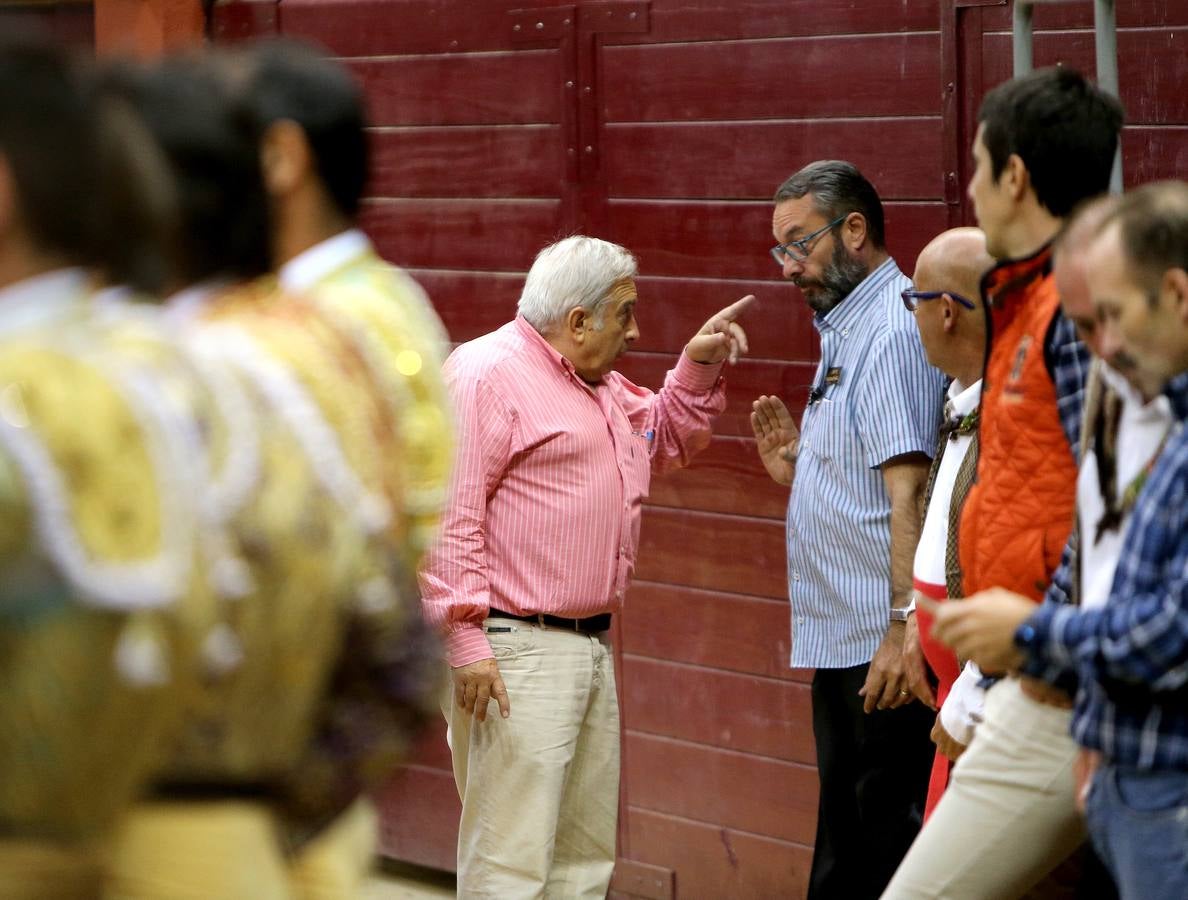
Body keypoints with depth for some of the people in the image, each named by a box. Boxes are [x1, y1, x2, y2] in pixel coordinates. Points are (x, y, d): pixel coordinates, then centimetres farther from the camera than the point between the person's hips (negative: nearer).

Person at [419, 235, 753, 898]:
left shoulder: (605, 390, 20)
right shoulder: (487, 374, -11)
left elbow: (667, 439, 37)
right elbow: (447, 513, -19)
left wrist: (700, 369, 18)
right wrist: (466, 641, -24)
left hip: (592, 645, 10)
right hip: (514, 651, -10)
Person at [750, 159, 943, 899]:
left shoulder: (893, 331, -14)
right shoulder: (848, 331, 18)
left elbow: (909, 492, -22)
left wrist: (903, 628, -27)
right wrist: (796, 470, 7)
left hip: (881, 644, -11)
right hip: (841, 640, 11)